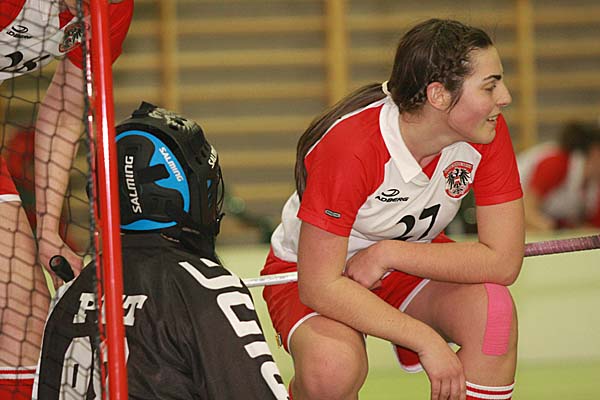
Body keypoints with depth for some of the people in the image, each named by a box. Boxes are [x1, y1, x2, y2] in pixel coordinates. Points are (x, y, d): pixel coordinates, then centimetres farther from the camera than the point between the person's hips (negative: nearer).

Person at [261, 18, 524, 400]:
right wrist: (426, 340, -35)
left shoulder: (487, 134, -18)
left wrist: (389, 254, -26)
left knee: (492, 307, -28)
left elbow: (503, 260, -19)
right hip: (309, 271, -4)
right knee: (332, 368, -36)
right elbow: (320, 285, -31)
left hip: (410, 265, 4)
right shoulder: (350, 148, -33)